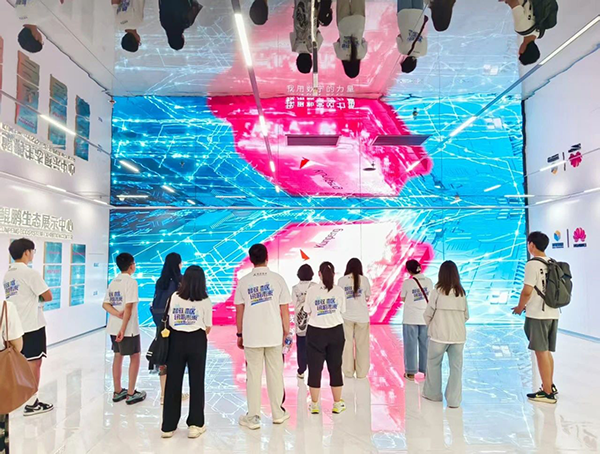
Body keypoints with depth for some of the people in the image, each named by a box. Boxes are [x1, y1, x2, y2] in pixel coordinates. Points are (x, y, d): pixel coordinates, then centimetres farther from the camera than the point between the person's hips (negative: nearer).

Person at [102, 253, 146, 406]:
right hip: (128, 328, -8)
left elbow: (105, 304, 6)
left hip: (114, 327, 8)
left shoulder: (113, 282, 10)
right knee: (135, 357, 5)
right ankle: (131, 394, 10)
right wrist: (123, 328, -18)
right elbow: (128, 307, -20)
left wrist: (117, 314, -9)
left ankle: (117, 392, 25)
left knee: (118, 356, 16)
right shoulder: (131, 281, -15)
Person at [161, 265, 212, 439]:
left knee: (173, 382, 10)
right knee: (196, 383, 9)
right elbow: (207, 327, -4)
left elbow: (170, 321, 2)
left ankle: (168, 426, 19)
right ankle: (195, 425, 15)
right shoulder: (205, 301, -7)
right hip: (196, 341, -2)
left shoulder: (175, 297, -1)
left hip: (176, 340, 2)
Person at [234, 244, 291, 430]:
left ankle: (253, 417, 15)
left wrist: (239, 334, 11)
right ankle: (278, 413, 25)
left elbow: (239, 311, 2)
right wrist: (286, 330, 10)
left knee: (253, 375, 7)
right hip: (274, 334, 1)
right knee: (275, 373, 12)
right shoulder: (277, 279, -3)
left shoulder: (243, 282, -1)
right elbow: (285, 309, -1)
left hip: (251, 335, 0)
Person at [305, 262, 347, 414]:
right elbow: (342, 311, 4)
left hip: (316, 332, -1)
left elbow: (309, 313, -1)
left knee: (315, 367, 8)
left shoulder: (312, 290, -6)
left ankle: (314, 404, 16)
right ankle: (337, 404, 22)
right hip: (336, 331, 2)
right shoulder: (339, 291, -3)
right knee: (335, 366, 12)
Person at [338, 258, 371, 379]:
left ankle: (348, 371, 17)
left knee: (347, 343, 11)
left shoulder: (341, 280, -4)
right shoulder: (364, 280, -3)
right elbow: (367, 297, 5)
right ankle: (361, 372, 16)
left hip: (346, 316, 0)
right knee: (362, 344, 10)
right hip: (362, 316, 0)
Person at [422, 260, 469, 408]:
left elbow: (428, 314, -5)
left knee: (434, 363, 15)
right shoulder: (462, 293, 2)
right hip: (458, 335, 3)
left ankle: (433, 394, 27)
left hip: (439, 335, -3)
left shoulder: (437, 291, -10)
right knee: (456, 367, 9)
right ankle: (454, 400, 12)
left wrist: (429, 324, 14)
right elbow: (466, 315, 8)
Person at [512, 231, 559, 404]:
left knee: (541, 352, 0)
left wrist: (520, 308, 1)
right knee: (547, 352, 18)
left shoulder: (532, 264, -13)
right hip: (553, 313, 8)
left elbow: (527, 291, -17)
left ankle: (547, 393, 7)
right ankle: (550, 386, 29)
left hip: (537, 315, -8)